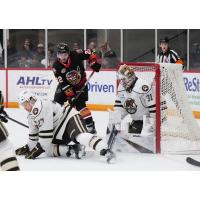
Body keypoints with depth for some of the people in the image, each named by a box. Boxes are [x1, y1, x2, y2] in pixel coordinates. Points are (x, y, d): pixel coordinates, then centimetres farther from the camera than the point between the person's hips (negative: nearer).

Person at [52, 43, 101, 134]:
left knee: (80, 104, -16)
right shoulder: (56, 66, -22)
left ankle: (90, 125, -12)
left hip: (80, 83, -2)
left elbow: (89, 53, -8)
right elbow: (63, 84, -23)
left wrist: (94, 63, -22)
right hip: (66, 85, 2)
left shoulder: (75, 55, -23)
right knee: (57, 102, -6)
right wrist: (71, 96, -28)